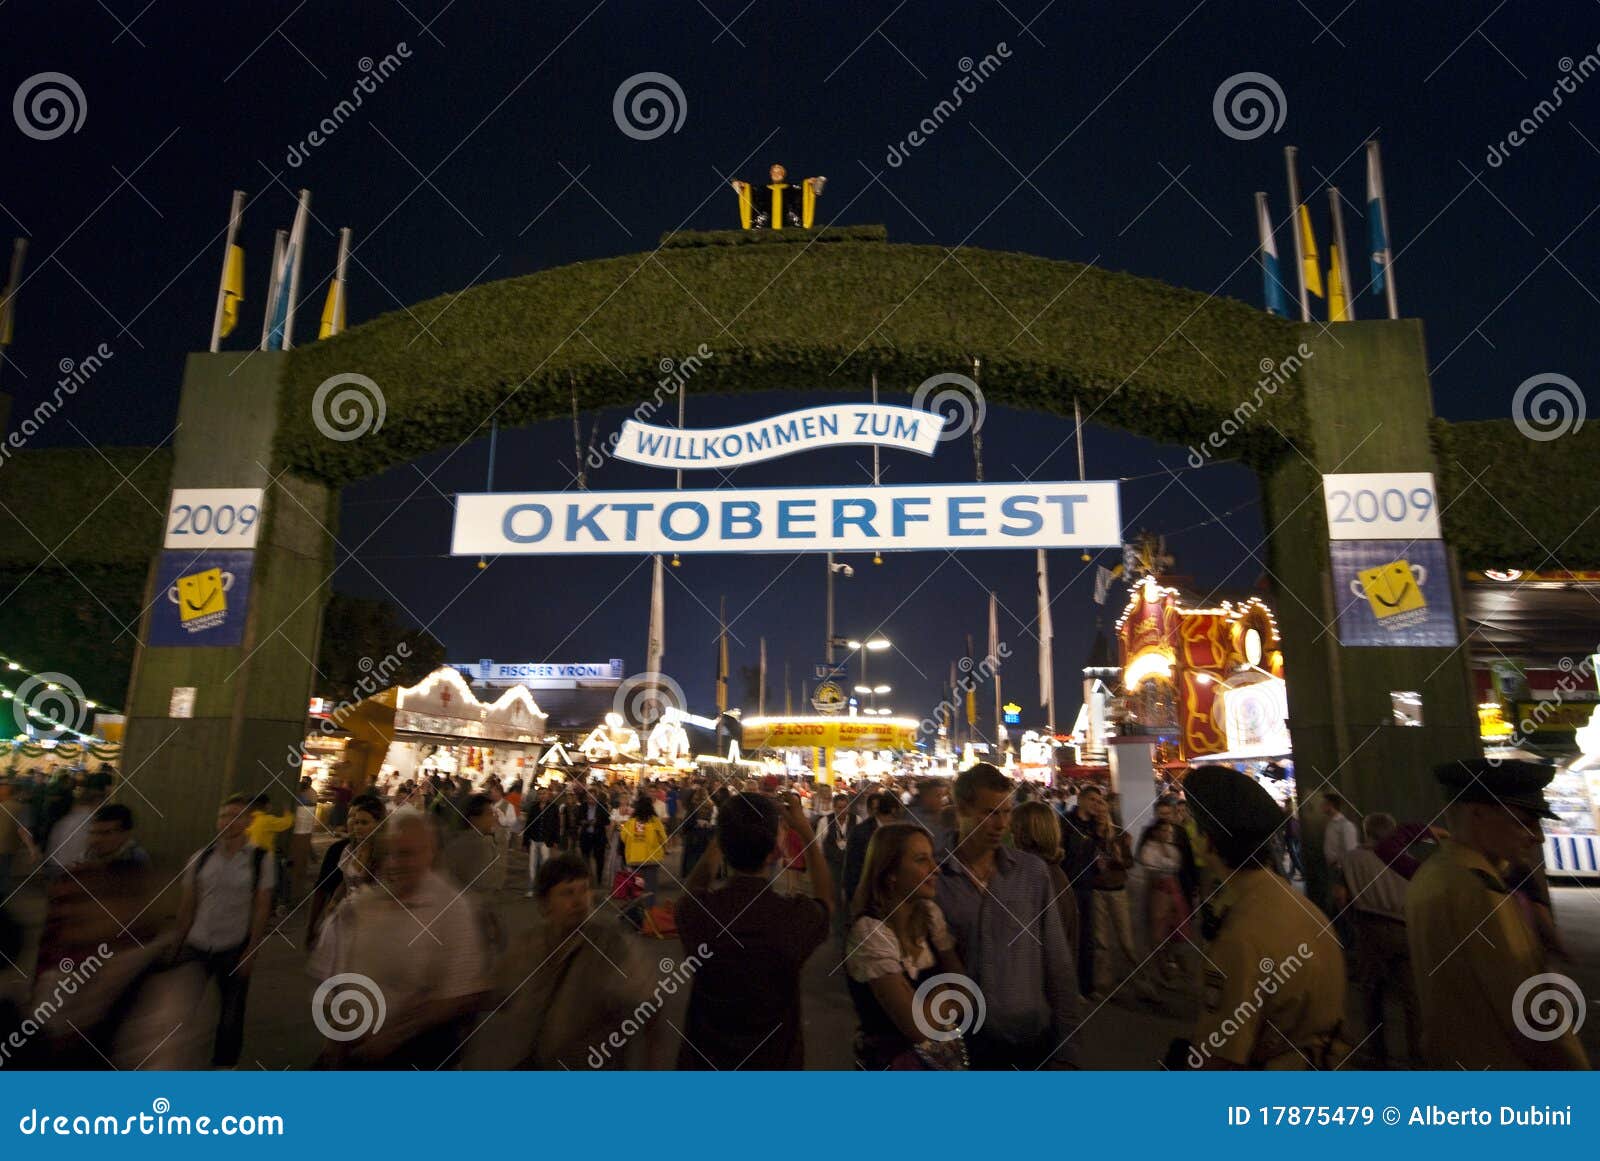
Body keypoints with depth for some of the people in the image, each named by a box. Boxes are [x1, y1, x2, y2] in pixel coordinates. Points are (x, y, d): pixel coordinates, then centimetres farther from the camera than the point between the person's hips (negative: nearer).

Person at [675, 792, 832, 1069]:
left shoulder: (695, 910, -24)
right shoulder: (798, 917, -28)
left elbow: (695, 885, 3)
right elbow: (825, 897, -2)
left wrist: (731, 827, 1)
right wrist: (806, 830, 1)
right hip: (775, 1061, -1)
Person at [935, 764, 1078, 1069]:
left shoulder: (1032, 872, -3)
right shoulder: (930, 876, -11)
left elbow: (1057, 962, 1)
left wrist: (1065, 1046, 0)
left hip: (1035, 1040, 2)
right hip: (962, 1043, -2)